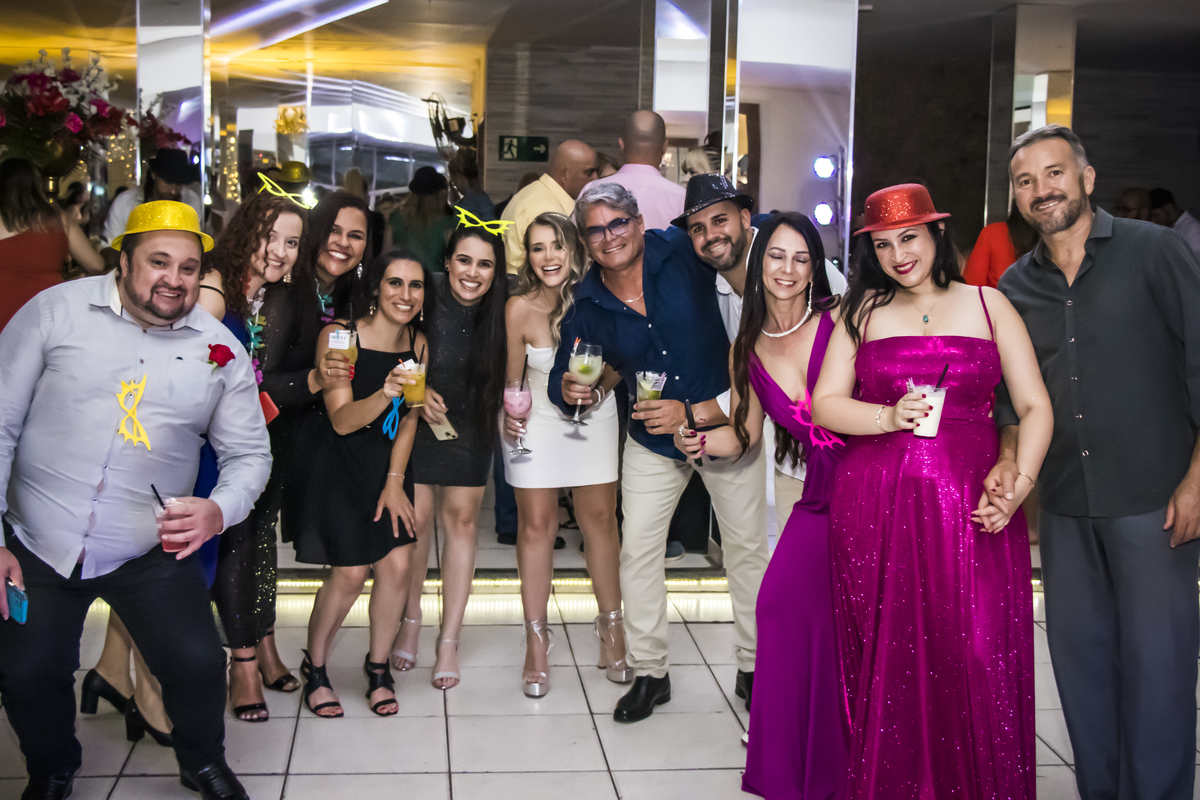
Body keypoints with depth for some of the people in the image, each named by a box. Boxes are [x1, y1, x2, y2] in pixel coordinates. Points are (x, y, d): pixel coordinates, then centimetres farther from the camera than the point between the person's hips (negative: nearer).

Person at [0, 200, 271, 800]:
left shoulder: (220, 350, -3)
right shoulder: (56, 311, -8)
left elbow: (248, 453, 5)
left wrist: (218, 511, -18)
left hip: (150, 551, 1)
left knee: (198, 663, -4)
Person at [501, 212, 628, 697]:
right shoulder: (520, 308, -17)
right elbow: (511, 379, -6)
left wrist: (598, 388, -17)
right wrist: (511, 411, -22)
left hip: (594, 415, 1)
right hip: (537, 420, -1)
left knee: (600, 517, 7)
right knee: (536, 524, 1)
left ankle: (611, 627, 22)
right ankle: (536, 640, 11)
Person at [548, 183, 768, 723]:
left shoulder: (685, 254, -16)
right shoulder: (587, 307, -9)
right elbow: (562, 378, 1)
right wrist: (568, 390, -23)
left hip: (726, 420, -1)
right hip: (652, 439, 2)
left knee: (747, 547, 8)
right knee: (638, 550, 2)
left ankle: (755, 665, 26)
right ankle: (650, 673, 18)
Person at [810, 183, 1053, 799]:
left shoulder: (987, 304, 10)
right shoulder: (863, 311, 12)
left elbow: (1035, 406, 6)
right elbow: (825, 405, 8)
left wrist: (1017, 487, -9)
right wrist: (889, 416, -11)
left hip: (971, 511, -1)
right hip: (874, 510, 1)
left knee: (975, 661, -4)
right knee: (888, 661, 4)